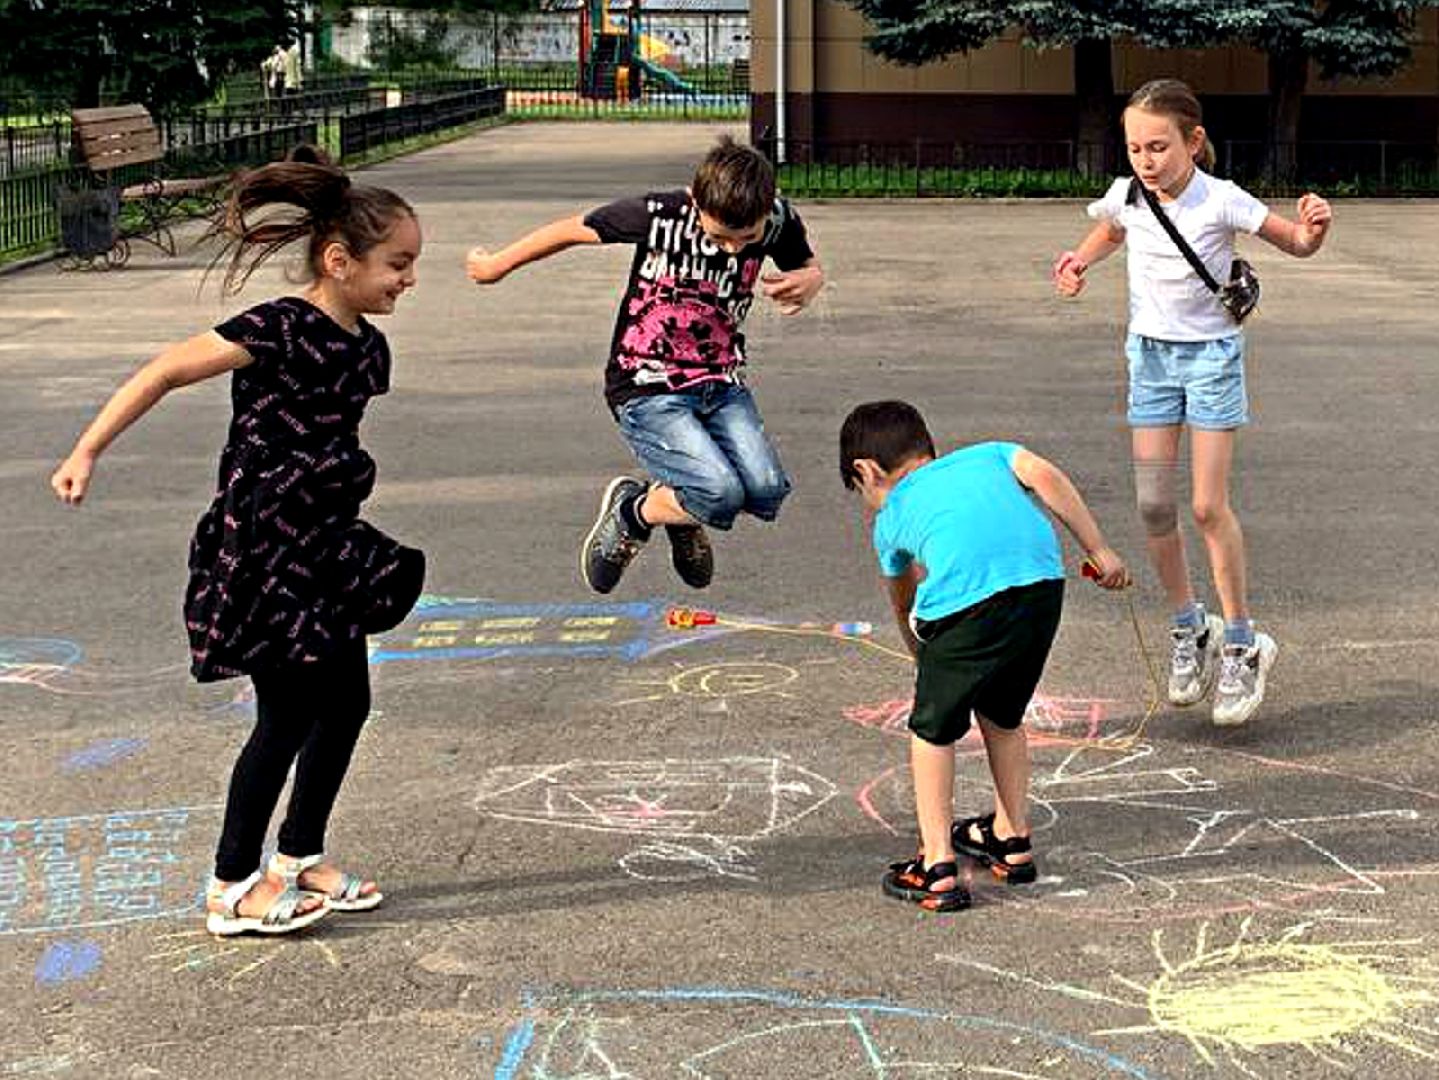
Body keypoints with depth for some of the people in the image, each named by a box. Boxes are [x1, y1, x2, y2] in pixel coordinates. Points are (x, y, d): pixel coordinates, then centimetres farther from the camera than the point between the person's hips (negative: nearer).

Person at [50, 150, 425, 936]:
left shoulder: (367, 346, 6)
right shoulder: (279, 331, -18)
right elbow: (164, 374, -15)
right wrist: (86, 452, -16)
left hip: (322, 548, 8)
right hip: (259, 550, -8)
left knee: (345, 702, 11)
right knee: (288, 716, -3)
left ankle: (299, 859, 28)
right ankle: (232, 889, 10)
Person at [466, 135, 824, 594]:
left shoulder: (778, 220, -10)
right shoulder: (659, 215, -19)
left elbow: (810, 267, 11)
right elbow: (572, 230, -4)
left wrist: (807, 281, -16)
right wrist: (497, 264, 10)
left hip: (720, 385, 4)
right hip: (647, 391, -4)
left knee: (767, 490, -17)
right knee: (722, 494, -24)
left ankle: (684, 514, 18)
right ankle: (632, 512, 9)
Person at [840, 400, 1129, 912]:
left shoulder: (891, 517, 29)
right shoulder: (983, 454, 34)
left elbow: (903, 604, 43)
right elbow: (1044, 475, 14)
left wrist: (922, 652, 61)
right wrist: (1099, 551, 15)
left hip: (967, 597, -4)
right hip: (1043, 580, 4)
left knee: (932, 730, 16)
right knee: (1003, 716, 26)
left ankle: (938, 868, 13)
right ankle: (1012, 840, 39)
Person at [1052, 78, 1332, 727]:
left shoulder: (1221, 202, -16)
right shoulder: (1126, 196, -4)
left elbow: (1297, 245, -7)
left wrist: (1312, 227, -30)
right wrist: (1080, 260, 0)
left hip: (1210, 352, -4)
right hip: (1150, 354, 4)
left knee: (1208, 506, -8)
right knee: (1154, 506, 3)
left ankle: (1240, 644, 6)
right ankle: (1188, 628, 22)